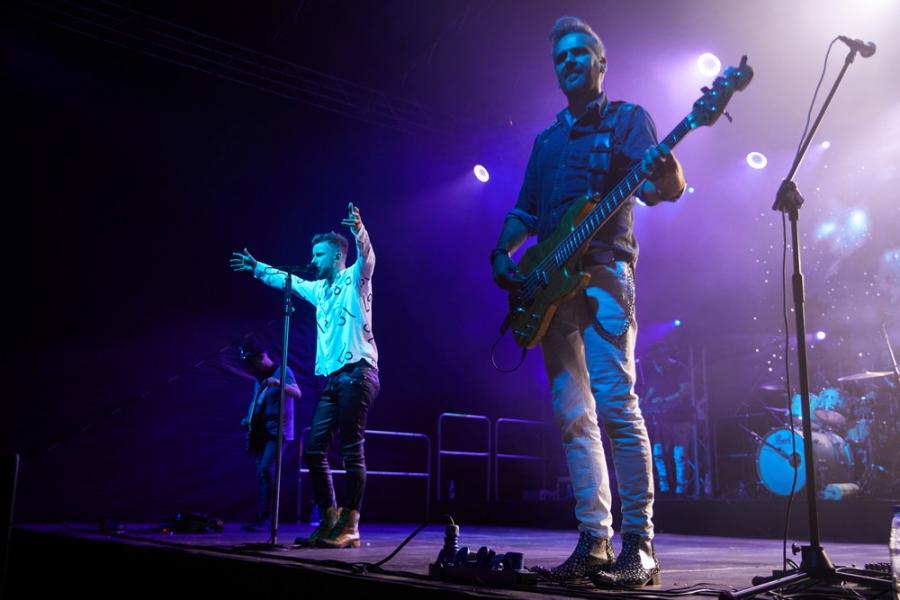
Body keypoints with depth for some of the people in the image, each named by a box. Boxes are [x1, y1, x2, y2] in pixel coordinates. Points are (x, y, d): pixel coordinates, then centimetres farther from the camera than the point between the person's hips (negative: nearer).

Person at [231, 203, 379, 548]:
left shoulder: (355, 279, 1)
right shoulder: (319, 289, 24)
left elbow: (367, 257, -20)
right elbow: (286, 280, 40)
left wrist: (358, 229, -38)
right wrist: (256, 267, 46)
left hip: (358, 374, -8)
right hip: (332, 378, 8)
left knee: (352, 451, -10)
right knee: (313, 449, 4)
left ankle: (349, 528, -8)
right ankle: (329, 520, 11)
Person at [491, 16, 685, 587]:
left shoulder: (627, 118, 6)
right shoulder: (548, 139, 24)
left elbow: (668, 186, -7)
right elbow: (524, 211, 24)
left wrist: (665, 172, -31)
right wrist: (503, 253, 5)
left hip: (603, 272, -6)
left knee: (615, 401, -16)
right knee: (573, 414, 2)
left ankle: (639, 546, -11)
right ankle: (594, 541, 8)